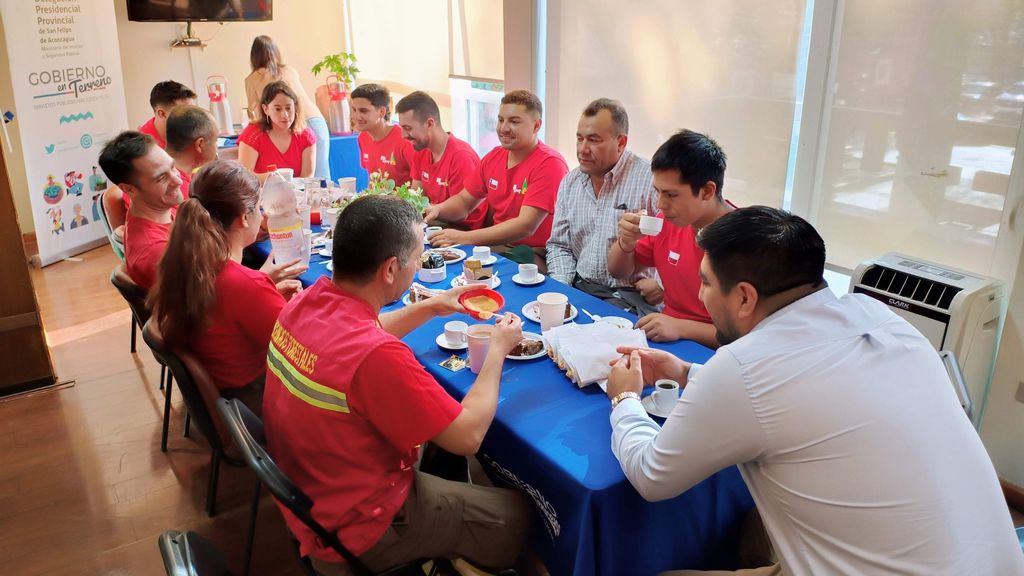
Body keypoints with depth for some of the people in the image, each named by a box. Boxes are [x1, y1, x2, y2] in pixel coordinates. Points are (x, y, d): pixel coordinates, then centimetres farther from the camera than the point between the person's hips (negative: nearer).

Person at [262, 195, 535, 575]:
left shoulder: (306, 301, -10)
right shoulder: (376, 356, -37)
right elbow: (468, 437, -24)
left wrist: (432, 307, 8)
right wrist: (498, 350, -12)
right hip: (355, 532, -8)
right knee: (521, 514, 6)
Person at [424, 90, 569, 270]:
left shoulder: (550, 164, -15)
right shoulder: (493, 157, 8)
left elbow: (526, 226, -23)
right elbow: (464, 201, 17)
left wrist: (463, 237, -28)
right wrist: (437, 209, -7)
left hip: (535, 254, -6)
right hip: (498, 245, 6)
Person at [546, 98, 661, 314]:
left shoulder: (650, 180, -9)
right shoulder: (570, 182, 13)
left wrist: (662, 283, -17)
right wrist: (561, 285, 2)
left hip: (630, 295, -6)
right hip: (578, 287, 6)